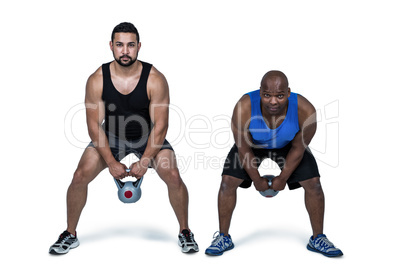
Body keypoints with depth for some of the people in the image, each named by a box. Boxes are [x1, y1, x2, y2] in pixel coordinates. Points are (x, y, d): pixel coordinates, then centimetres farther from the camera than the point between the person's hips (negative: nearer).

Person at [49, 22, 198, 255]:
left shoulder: (155, 80, -24)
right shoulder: (97, 80, -19)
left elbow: (160, 126, -20)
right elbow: (94, 125, -15)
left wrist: (144, 162, -23)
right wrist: (111, 162, -19)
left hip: (148, 136, -1)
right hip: (111, 135, 1)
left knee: (173, 177, -19)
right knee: (80, 177, -13)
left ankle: (185, 232, 5)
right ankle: (70, 235, 10)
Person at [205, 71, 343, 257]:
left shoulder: (305, 111, -37)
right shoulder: (243, 108, -39)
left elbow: (298, 148, -18)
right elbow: (244, 149, -22)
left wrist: (283, 178, -10)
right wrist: (257, 180, -12)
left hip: (287, 145, 1)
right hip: (253, 144, 0)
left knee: (313, 183, -9)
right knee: (228, 181, -12)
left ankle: (317, 239, 12)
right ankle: (223, 238, 6)